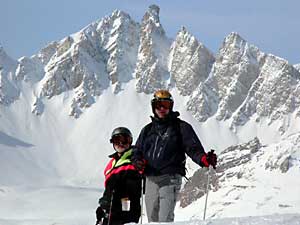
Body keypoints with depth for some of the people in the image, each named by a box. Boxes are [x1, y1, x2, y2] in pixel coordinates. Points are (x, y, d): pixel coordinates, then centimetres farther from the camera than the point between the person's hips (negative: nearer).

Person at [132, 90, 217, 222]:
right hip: (151, 180, 5)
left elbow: (193, 148, -3)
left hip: (170, 178, -5)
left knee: (165, 219, -17)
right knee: (152, 219, 7)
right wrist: (137, 162, -2)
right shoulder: (148, 130, 19)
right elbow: (137, 151, 22)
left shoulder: (181, 127, 5)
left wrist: (204, 159, -24)